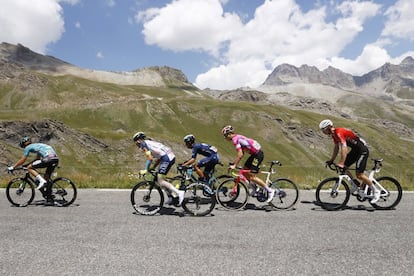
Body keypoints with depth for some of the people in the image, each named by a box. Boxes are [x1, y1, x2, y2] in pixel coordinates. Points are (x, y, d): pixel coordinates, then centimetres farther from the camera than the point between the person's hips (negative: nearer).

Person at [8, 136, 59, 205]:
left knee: (29, 168, 5)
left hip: (48, 158, -8)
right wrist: (29, 164, 45)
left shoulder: (28, 147, 11)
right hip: (56, 158, 8)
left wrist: (13, 167, 22)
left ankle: (41, 181, -10)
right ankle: (49, 199, 19)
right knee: (47, 178, 17)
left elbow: (22, 160, 12)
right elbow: (37, 159, 40)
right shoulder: (37, 146, 34)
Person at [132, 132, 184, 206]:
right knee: (160, 177, 19)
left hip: (166, 158, -10)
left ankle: (179, 193, -15)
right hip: (171, 156, 10)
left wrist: (145, 170, -3)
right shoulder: (150, 142, 28)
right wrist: (152, 168, 26)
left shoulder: (143, 144, 2)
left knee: (160, 181, -6)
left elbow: (150, 158, -10)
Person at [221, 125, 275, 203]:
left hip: (257, 154, -10)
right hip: (255, 153, 10)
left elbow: (240, 154, -22)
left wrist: (234, 165, -17)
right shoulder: (238, 137, 16)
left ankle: (270, 190, -1)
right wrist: (235, 163, 20)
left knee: (252, 176, -8)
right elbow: (241, 153, 22)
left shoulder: (235, 139, -14)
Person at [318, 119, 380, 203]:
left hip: (362, 150, -10)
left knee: (359, 175, -10)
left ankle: (375, 191, 7)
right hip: (355, 150, 10)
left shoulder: (339, 133, -25)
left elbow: (344, 148, -33)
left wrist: (341, 163, -36)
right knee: (344, 167, 4)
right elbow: (336, 148, 15)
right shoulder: (334, 134, 5)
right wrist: (331, 160, 14)